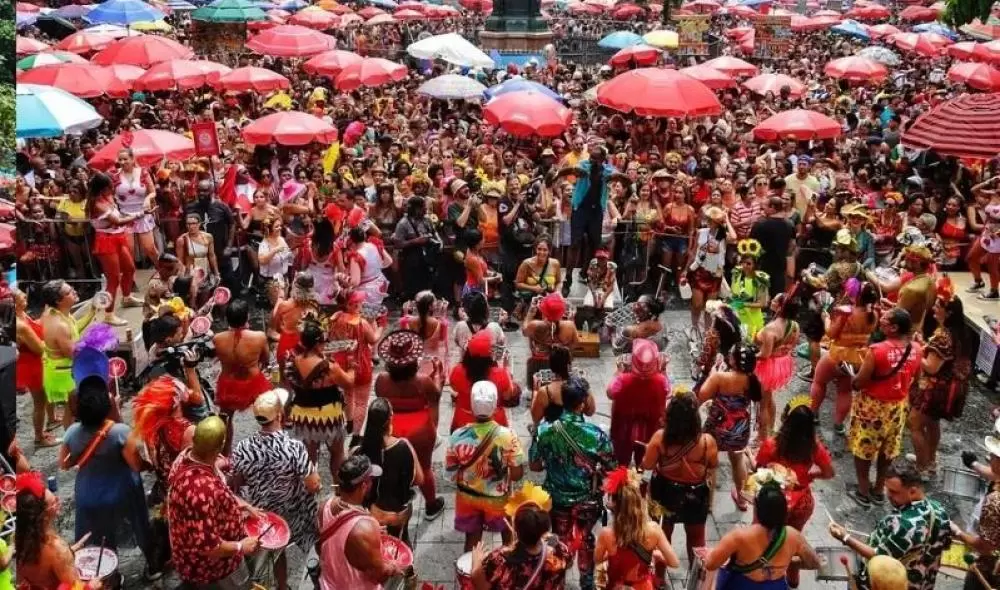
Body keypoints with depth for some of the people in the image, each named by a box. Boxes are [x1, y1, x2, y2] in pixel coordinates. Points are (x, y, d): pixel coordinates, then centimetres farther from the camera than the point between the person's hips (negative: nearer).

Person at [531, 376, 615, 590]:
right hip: (587, 500, 0)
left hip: (557, 498, 0)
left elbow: (535, 466, -7)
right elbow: (610, 470, -12)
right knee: (586, 540, 26)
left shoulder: (545, 430, -18)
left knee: (560, 541, 23)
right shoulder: (597, 434, -22)